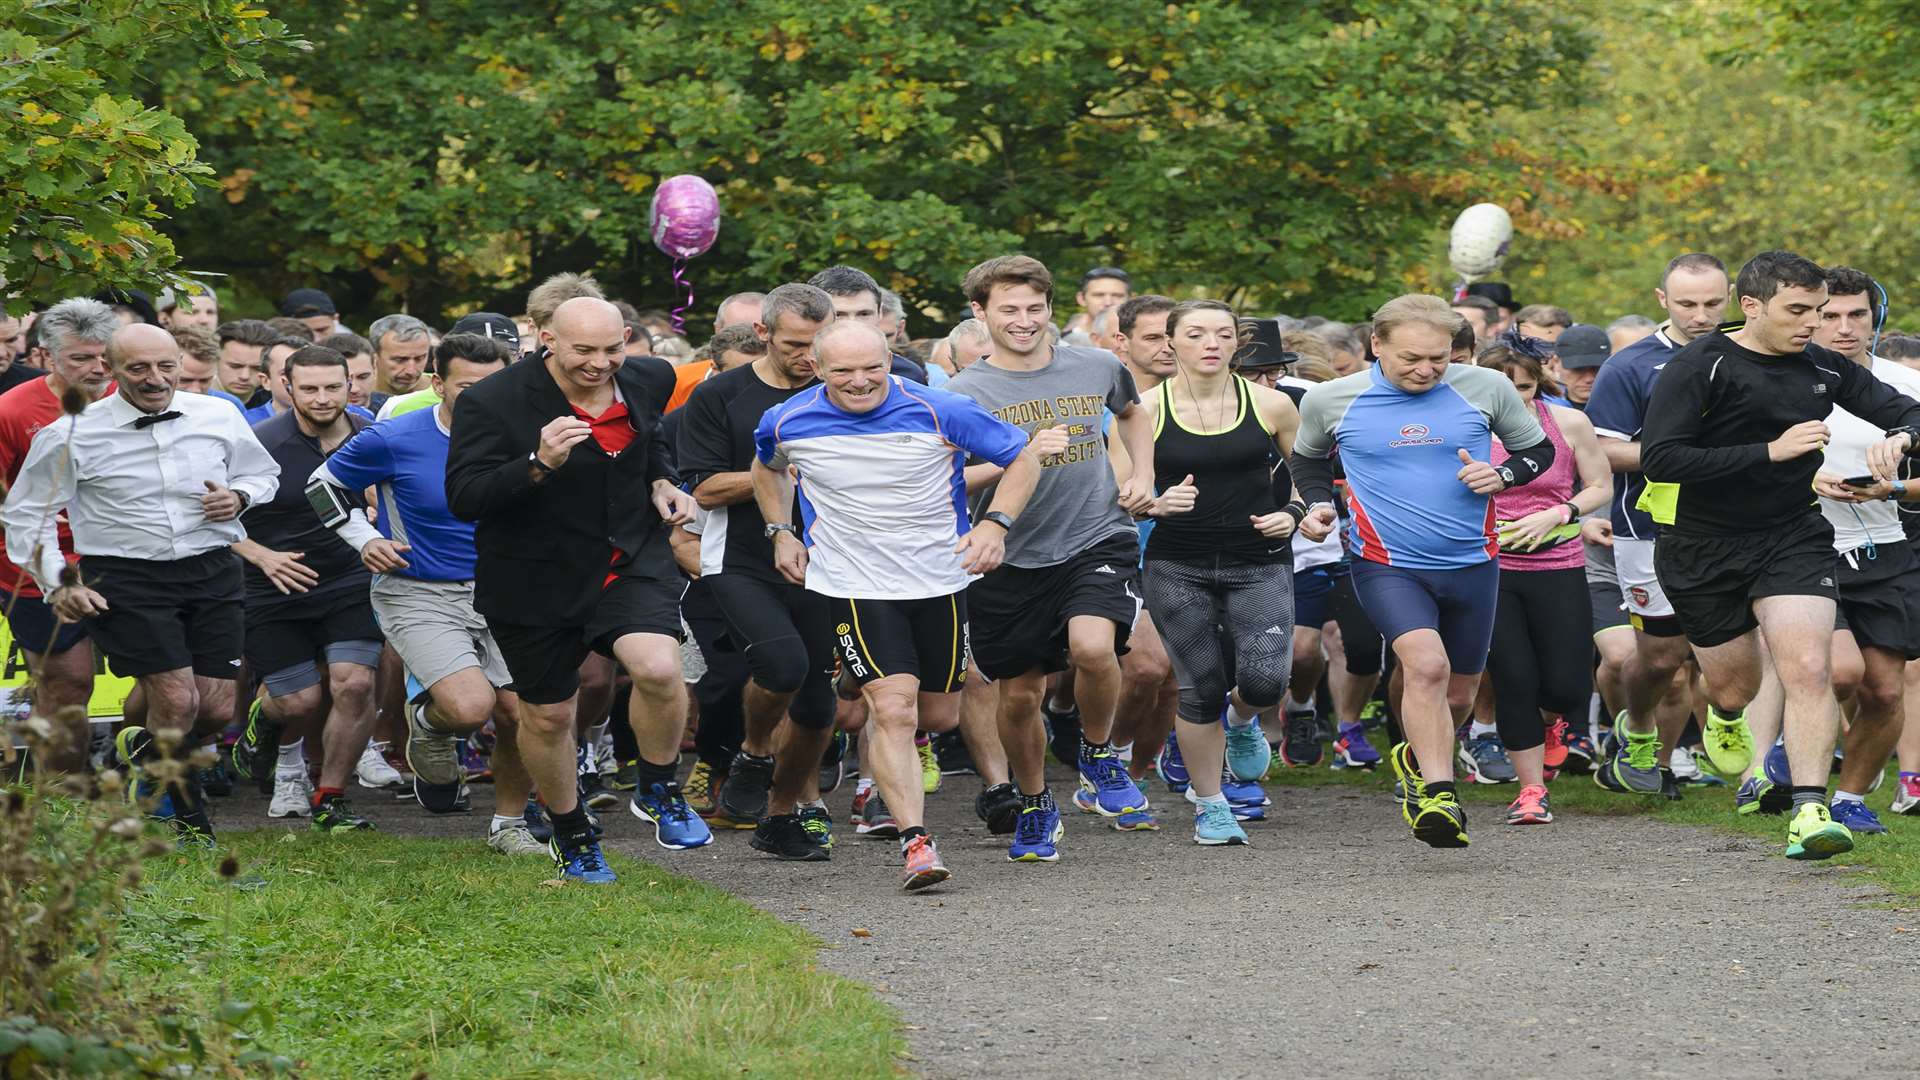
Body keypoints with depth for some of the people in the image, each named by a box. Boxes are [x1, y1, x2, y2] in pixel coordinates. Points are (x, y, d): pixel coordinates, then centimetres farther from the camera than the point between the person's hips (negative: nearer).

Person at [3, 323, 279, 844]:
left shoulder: (218, 417, 4)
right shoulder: (70, 436, -5)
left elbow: (263, 473, 21)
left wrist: (240, 497, -2)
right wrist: (57, 583, -7)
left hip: (212, 572, 4)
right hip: (125, 581, -4)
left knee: (217, 709, 0)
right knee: (177, 703, -14)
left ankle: (145, 748, 35)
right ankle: (187, 818, 11)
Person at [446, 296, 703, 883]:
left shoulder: (648, 379, -1)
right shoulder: (491, 403, -18)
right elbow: (463, 498, -23)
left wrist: (661, 481, 4)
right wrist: (538, 464, -36)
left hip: (632, 563, 2)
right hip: (537, 583, -2)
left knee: (658, 668, -25)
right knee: (546, 716, 11)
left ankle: (658, 792, 3)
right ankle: (570, 833, 38)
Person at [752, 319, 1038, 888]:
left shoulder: (940, 411, -14)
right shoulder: (788, 422, -7)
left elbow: (1022, 457, -3)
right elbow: (767, 467, 19)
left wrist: (995, 523, -16)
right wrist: (781, 533, 9)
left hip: (939, 579, 2)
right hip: (853, 585, -2)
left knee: (938, 713, 12)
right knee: (894, 709, -17)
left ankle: (877, 762, 46)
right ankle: (916, 842, -17)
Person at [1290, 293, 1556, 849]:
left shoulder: (1487, 389, -4)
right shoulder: (1331, 401, -4)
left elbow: (1539, 450, 10)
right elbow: (1308, 459, 16)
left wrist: (1501, 475, -11)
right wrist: (1317, 503, -3)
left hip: (1471, 563, 3)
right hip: (1386, 566, -3)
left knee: (1458, 693, 14)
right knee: (1426, 664, -27)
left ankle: (1417, 759, 45)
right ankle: (1438, 796, -24)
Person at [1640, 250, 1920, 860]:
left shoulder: (1823, 368, -1)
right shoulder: (1698, 368, -15)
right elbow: (1659, 460, -24)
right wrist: (1770, 451, -25)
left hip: (1794, 539, 2)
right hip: (1704, 551, -2)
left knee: (1807, 671, -18)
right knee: (1733, 690, 11)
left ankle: (1809, 810, -18)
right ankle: (1724, 727, 49)